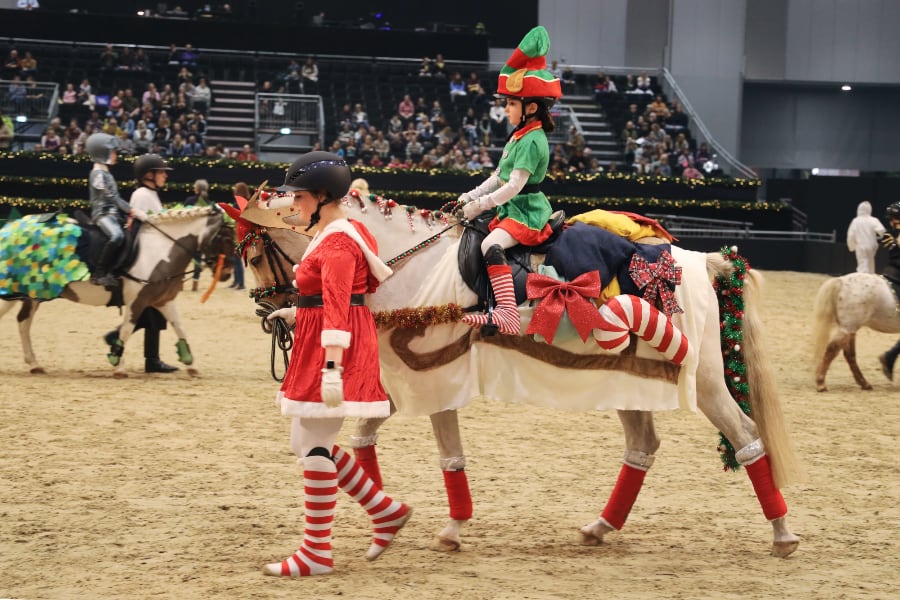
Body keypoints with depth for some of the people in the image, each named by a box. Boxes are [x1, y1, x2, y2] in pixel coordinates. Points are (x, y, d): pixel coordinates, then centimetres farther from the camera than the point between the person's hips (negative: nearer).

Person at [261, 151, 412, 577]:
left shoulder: (336, 243, -16)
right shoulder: (332, 234, 16)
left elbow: (337, 309, -26)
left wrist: (333, 367, -32)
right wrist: (294, 315, 17)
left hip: (333, 349, -11)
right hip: (315, 349, 11)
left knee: (314, 444, -6)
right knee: (308, 442, 15)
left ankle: (317, 555, 0)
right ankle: (387, 511, 19)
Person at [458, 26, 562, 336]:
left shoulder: (532, 141, -17)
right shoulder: (519, 135, 15)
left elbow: (514, 186, -23)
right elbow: (498, 177, 21)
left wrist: (479, 205, -20)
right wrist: (470, 196, 11)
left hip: (527, 213, -11)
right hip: (510, 210, 11)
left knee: (491, 245, -32)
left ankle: (507, 316, -43)